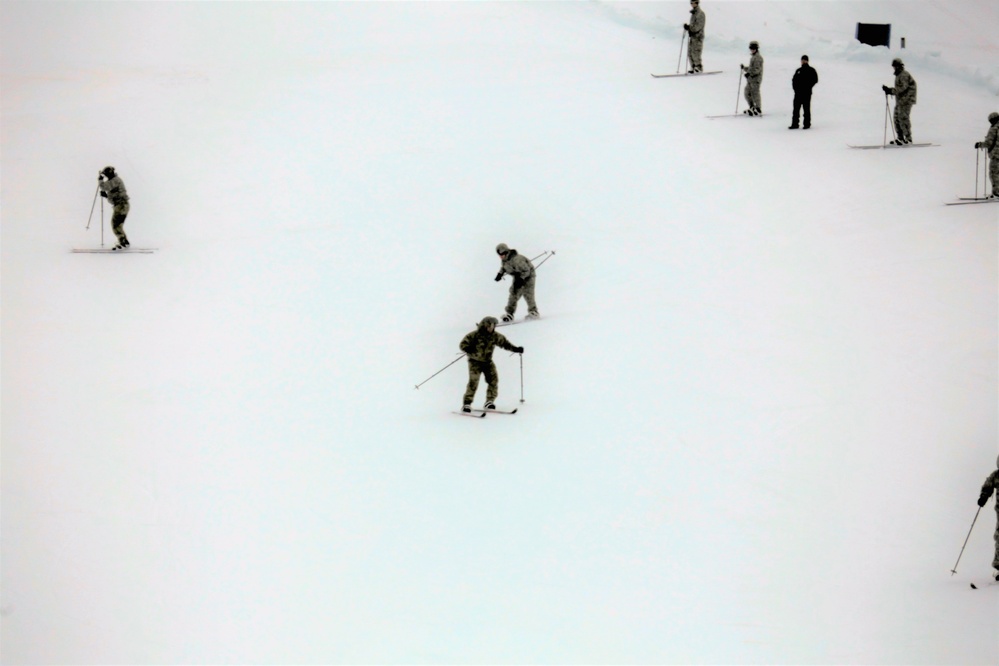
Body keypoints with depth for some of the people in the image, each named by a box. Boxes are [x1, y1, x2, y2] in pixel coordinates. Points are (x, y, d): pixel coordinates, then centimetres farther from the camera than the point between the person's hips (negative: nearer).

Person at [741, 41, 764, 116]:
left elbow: (757, 69, -21)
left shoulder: (758, 58, -13)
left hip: (756, 79, -10)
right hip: (750, 79, 10)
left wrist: (750, 73, -29)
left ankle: (758, 110, 0)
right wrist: (744, 67, 18)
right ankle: (752, 108, 23)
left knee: (755, 94, -7)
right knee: (747, 93, 12)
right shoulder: (752, 57, 19)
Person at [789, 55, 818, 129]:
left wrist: (808, 87, -11)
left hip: (807, 93, -5)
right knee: (796, 108, 3)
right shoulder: (798, 70, 15)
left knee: (806, 109, -2)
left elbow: (815, 80, -5)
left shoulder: (811, 70, 1)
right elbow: (794, 79, 18)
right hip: (798, 93, 5)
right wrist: (795, 87, 2)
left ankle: (807, 124, 3)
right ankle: (795, 124, 6)